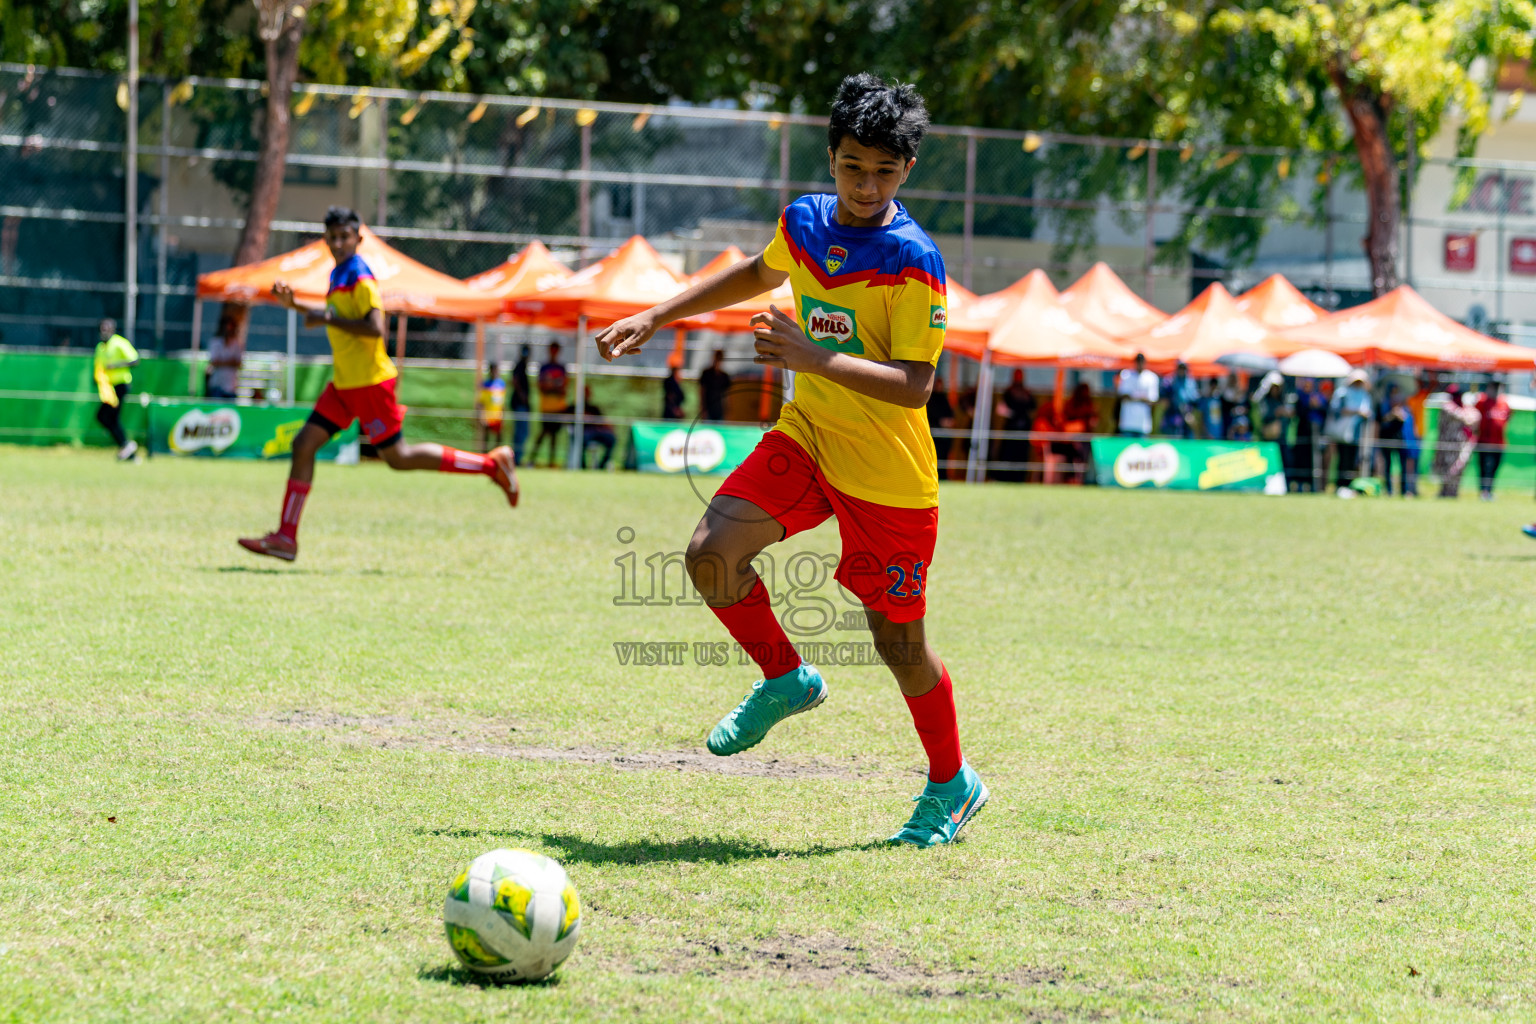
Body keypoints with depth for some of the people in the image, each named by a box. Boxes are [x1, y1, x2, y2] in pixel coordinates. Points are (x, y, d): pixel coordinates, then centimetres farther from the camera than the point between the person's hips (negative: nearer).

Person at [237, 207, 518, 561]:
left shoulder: (360, 278, -16)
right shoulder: (339, 275, 13)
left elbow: (374, 328, -27)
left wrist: (327, 318, -24)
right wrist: (294, 304, 22)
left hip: (369, 382, -9)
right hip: (344, 384, 9)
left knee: (396, 456, -2)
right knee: (304, 444, 1)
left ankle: (491, 464, 8)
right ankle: (285, 538, 1)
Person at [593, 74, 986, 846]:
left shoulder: (911, 261, -19)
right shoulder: (804, 223, 1)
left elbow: (914, 386, -24)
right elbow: (758, 275, 24)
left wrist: (816, 357, -34)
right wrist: (655, 318, 22)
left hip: (889, 477, -5)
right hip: (806, 439, 5)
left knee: (898, 643, 4)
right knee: (711, 554, -18)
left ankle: (952, 787, 27)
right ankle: (785, 678, 8)